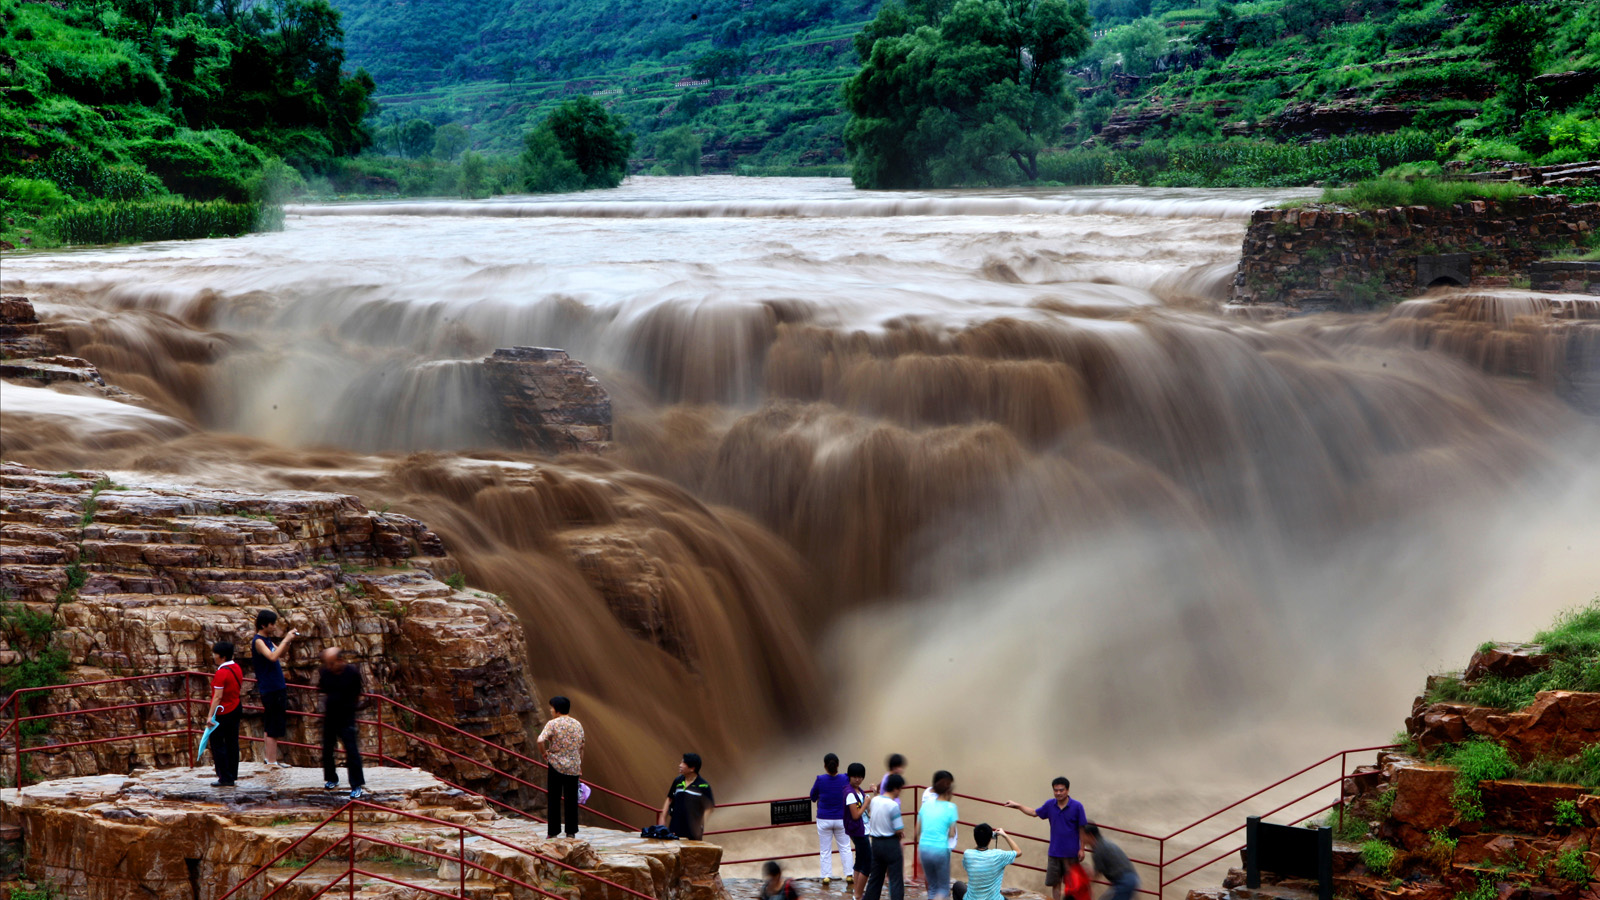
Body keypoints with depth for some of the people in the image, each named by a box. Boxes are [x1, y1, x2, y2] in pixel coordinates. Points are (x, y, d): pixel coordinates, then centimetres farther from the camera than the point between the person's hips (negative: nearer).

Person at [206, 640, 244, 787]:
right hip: (236, 708, 9)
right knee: (232, 743, 13)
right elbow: (241, 685, 19)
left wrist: (210, 716, -24)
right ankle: (233, 775, 18)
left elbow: (218, 696, -24)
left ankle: (225, 779, -2)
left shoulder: (222, 672, -21)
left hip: (223, 713, -9)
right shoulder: (237, 668, 6)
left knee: (217, 743, -1)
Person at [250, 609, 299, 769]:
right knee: (273, 727, -8)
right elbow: (272, 656, -28)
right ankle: (271, 761, -6)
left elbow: (281, 654, 20)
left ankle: (270, 758, 20)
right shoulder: (258, 641, -14)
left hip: (278, 687, 10)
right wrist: (286, 640, -23)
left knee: (271, 726, 14)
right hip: (269, 689, -10)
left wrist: (289, 641, 4)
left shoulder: (268, 640, 13)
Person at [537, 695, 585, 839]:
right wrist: (580, 767, 20)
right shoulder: (577, 724, 8)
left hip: (556, 766, -4)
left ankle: (554, 831, 5)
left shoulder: (553, 724, -9)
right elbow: (581, 747, 13)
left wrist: (544, 753, -6)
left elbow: (540, 741, -23)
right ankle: (571, 831, 10)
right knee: (571, 799, 9)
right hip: (573, 767, 4)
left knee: (554, 800, 4)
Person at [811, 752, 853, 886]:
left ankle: (826, 876, 10)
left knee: (825, 850, 10)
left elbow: (813, 798, 2)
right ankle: (849, 875, 9)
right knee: (845, 848, 13)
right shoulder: (845, 779, -10)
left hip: (824, 819, -1)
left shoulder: (820, 780, -13)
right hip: (841, 819, 1)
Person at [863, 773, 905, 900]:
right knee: (896, 880, -2)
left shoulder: (874, 800, 2)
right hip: (891, 844, -7)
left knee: (875, 877, 18)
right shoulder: (893, 805, -18)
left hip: (876, 842, 7)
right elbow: (899, 830, -18)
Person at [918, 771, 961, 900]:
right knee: (944, 888, 9)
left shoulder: (926, 804, 5)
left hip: (924, 849, 4)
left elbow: (918, 830, 7)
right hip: (941, 849, -4)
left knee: (932, 886, 19)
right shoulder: (950, 807, -7)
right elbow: (951, 834, -6)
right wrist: (956, 817, 8)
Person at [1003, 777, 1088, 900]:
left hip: (1071, 853, -4)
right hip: (1054, 852, 4)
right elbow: (1034, 812, 17)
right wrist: (1017, 806, 14)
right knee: (1054, 883, 9)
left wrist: (1081, 849, -8)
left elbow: (1082, 829, -7)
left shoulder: (1077, 806, -11)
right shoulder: (1050, 805, 0)